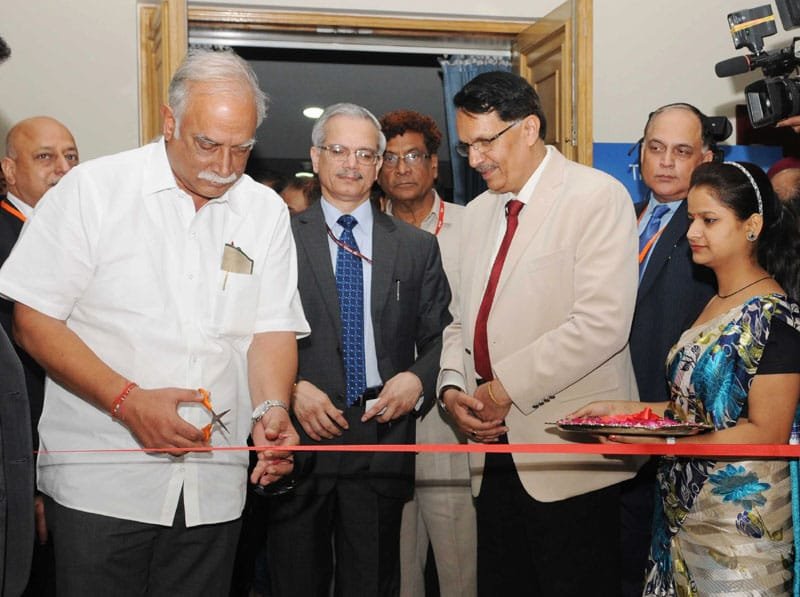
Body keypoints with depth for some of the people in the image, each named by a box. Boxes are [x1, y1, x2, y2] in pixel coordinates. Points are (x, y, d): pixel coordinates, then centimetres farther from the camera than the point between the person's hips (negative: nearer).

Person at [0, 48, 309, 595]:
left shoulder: (266, 211, 6)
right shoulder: (92, 190, -5)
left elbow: (272, 329, 4)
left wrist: (272, 408, -16)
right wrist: (128, 401, -18)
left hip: (214, 486, 3)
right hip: (100, 479, -3)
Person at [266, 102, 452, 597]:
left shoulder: (418, 247, 9)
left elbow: (439, 338, 9)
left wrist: (418, 379, -10)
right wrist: (290, 388, -13)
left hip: (383, 443, 1)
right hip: (300, 440, -1)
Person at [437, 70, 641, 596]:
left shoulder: (598, 197, -8)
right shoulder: (478, 213, 16)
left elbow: (602, 322, -19)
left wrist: (508, 386, -15)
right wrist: (452, 386, 1)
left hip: (572, 455, -7)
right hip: (495, 447, 7)